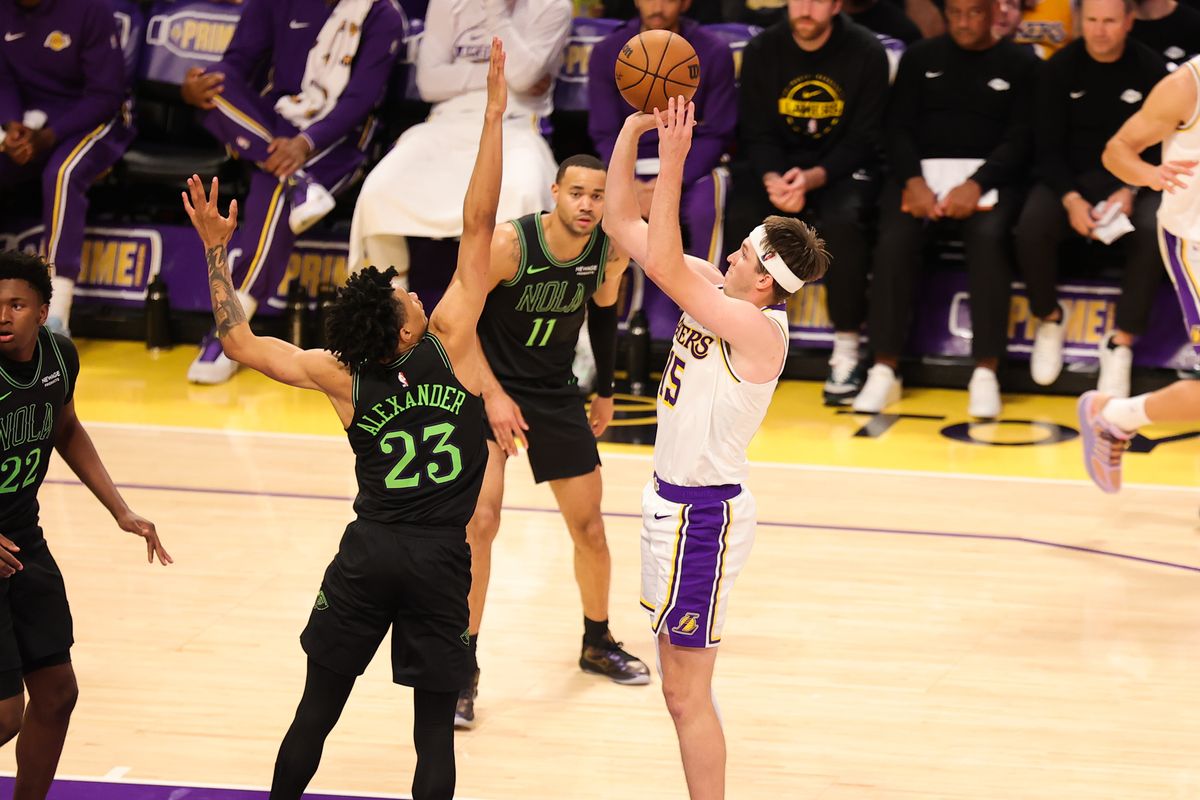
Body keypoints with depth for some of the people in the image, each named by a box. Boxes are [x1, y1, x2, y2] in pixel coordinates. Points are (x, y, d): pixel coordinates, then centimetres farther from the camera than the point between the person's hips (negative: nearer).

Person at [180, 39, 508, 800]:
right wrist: (494, 114, -10)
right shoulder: (450, 339, -12)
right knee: (434, 727, 2)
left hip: (368, 553, 2)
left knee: (317, 710, 13)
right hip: (440, 560, -2)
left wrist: (217, 251, 7)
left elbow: (239, 341, 3)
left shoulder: (344, 378, -5)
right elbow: (478, 224, -12)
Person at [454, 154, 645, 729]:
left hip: (556, 395, 5)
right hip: (491, 389, -5)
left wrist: (605, 391, 15)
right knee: (480, 521, -18)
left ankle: (597, 644, 35)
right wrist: (493, 395, -22)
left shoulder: (611, 251, -12)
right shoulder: (509, 244, -26)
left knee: (589, 526, 11)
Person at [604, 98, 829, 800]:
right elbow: (623, 223, 3)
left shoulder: (760, 330, -23)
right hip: (675, 501, 9)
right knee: (682, 681, 17)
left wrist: (673, 165, -34)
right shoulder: (714, 292, 1)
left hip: (705, 515, -9)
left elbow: (664, 269, -34)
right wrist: (634, 128, -8)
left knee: (686, 690, -4)